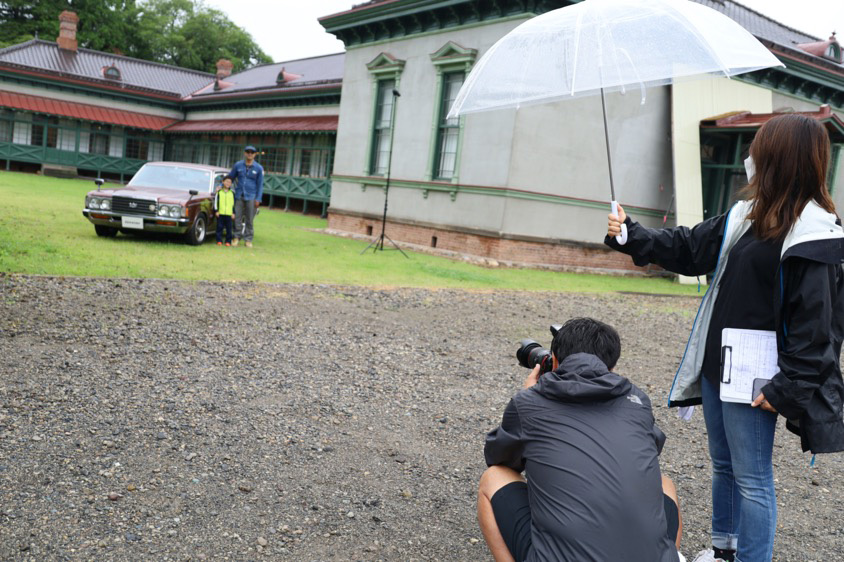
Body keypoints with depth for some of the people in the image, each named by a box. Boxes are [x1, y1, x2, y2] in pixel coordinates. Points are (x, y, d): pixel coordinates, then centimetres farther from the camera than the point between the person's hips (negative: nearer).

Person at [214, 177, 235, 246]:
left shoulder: (232, 193, 10)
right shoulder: (219, 192, 6)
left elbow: (234, 203, 12)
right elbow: (215, 202, 5)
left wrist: (233, 213, 6)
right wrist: (216, 211, -2)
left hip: (229, 214, 1)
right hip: (220, 213, -1)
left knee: (229, 228, 1)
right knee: (219, 227, 1)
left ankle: (228, 241, 7)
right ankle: (219, 241, 7)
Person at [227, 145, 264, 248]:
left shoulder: (258, 168, 2)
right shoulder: (238, 165, 5)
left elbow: (260, 185, 4)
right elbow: (230, 177, 17)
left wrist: (258, 199, -2)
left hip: (251, 197, -2)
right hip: (239, 196, 2)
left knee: (249, 220, 0)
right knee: (237, 218, 1)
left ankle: (248, 239, 8)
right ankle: (237, 237, 12)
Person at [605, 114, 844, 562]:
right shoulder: (747, 217, 8)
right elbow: (689, 247, 17)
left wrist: (786, 389, -19)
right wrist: (631, 237, 9)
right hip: (715, 365, 9)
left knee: (752, 479, 2)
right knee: (723, 465, 22)